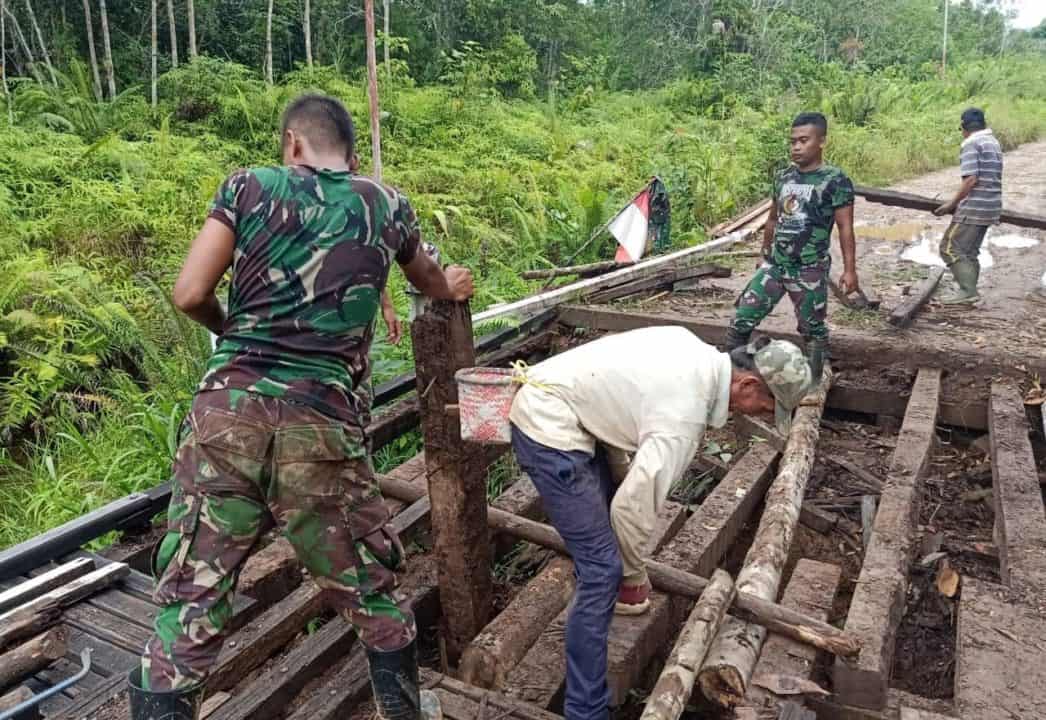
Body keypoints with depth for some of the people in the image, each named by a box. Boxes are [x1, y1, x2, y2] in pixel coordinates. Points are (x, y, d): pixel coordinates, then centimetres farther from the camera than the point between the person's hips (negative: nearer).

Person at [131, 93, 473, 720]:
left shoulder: (251, 187, 9)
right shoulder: (386, 205, 14)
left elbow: (190, 295, 2)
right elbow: (429, 279, 34)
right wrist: (451, 287, 59)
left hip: (228, 412, 0)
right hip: (322, 428, 0)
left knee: (187, 612, 10)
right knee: (375, 600, 20)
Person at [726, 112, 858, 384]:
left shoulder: (835, 180, -7)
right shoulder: (783, 177, 9)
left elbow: (845, 228, -8)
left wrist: (849, 270, -12)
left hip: (810, 270, -5)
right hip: (774, 265, 5)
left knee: (813, 331, 6)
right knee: (741, 319, 0)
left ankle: (813, 382, 20)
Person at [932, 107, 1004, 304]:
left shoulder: (971, 144, -10)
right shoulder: (994, 142, 17)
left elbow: (971, 179, -19)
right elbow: (990, 179, 18)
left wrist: (952, 204, -11)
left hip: (974, 208, -9)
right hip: (990, 207, 9)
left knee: (950, 248, -5)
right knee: (969, 251, 14)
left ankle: (968, 290, -10)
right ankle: (969, 292, 16)